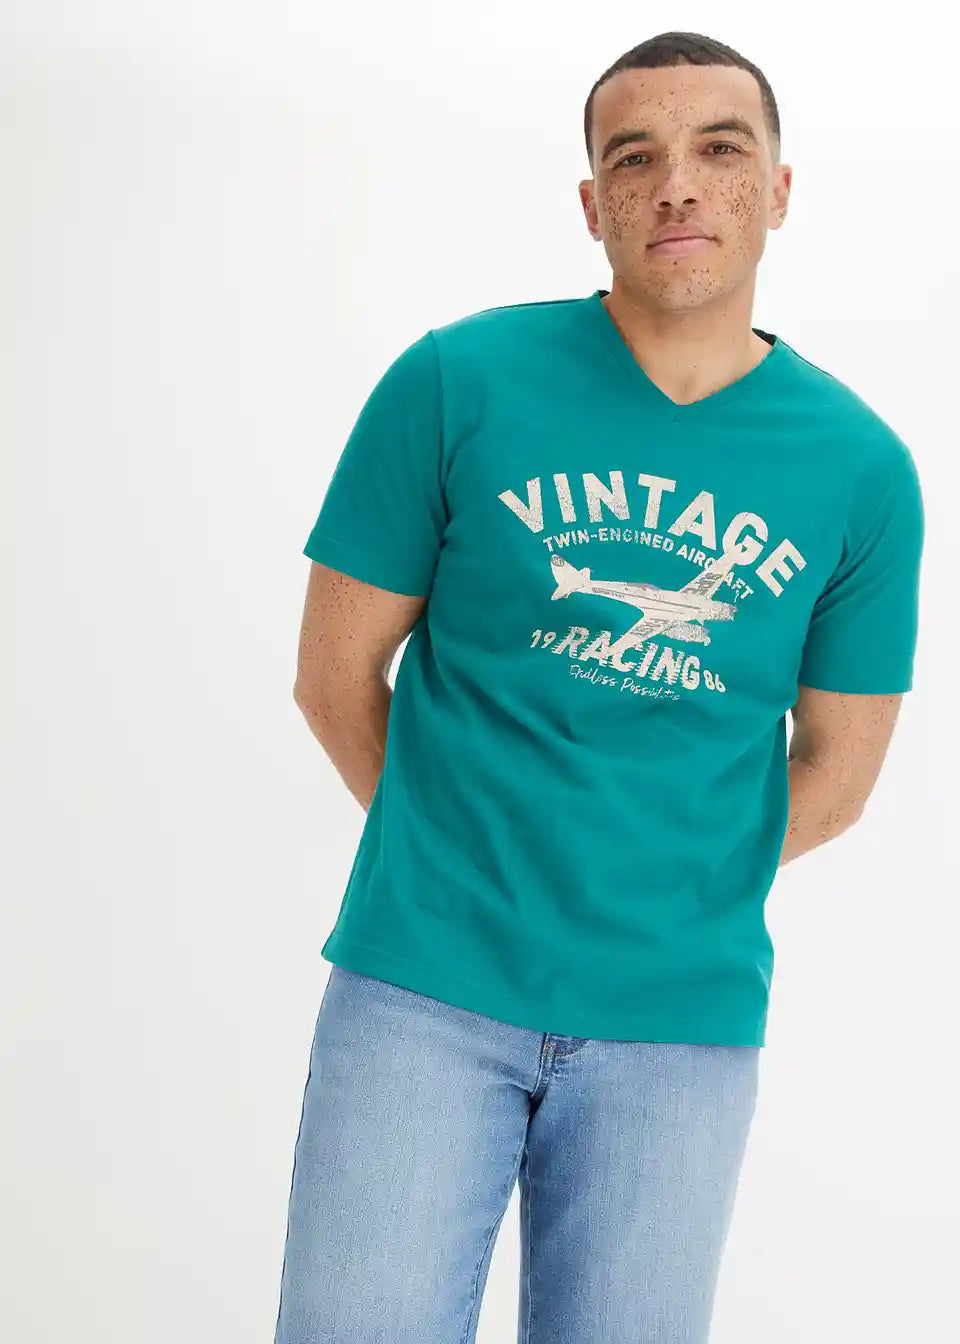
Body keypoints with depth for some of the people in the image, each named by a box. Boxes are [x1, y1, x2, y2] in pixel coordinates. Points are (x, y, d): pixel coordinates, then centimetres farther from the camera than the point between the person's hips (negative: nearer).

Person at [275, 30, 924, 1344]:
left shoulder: (863, 469, 0)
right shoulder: (457, 384, -4)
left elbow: (835, 775, 8)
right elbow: (336, 671, 2)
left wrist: (669, 896, 8)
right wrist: (458, 859, 8)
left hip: (682, 1019, 1)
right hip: (427, 987, -1)